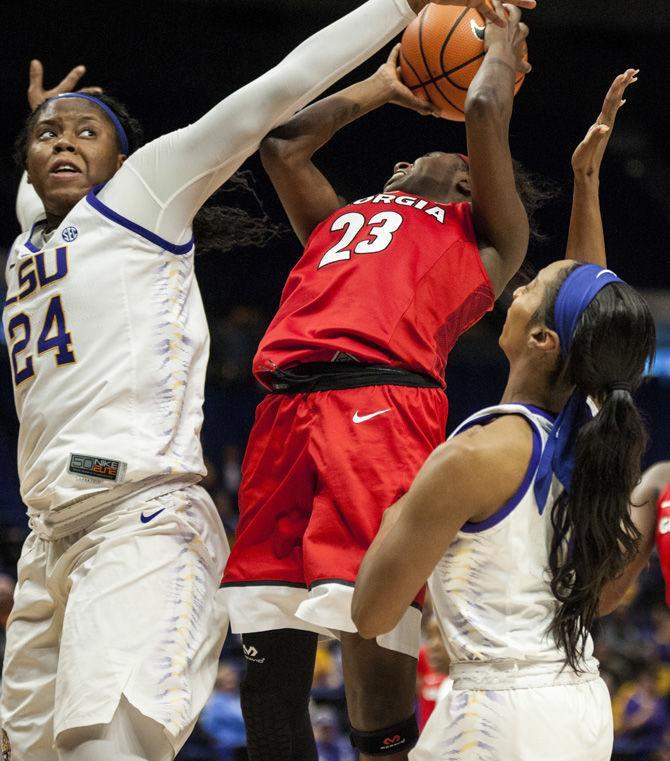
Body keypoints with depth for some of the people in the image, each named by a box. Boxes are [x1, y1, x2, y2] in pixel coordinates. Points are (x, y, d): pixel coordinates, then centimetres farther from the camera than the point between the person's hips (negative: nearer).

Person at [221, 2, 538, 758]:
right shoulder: (338, 221, 36)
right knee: (268, 653, -2)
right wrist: (380, 87, 51)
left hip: (385, 403, -5)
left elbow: (484, 111, 15)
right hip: (286, 409, 5)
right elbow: (279, 142, 43)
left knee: (373, 632, -15)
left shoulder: (483, 235, 23)